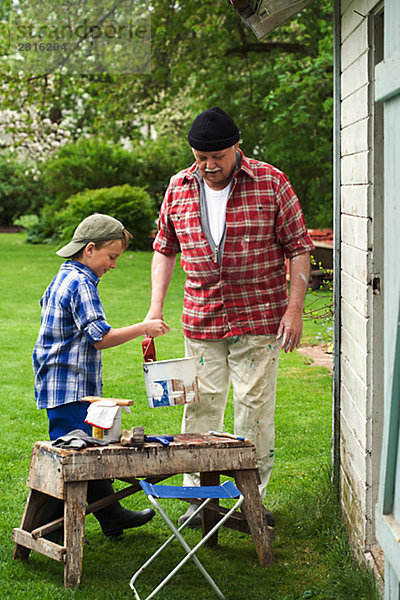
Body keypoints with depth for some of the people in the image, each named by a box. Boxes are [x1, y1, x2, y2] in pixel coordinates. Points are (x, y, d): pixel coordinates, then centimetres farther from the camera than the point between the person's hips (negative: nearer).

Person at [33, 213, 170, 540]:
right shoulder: (81, 284, -18)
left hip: (76, 389, 11)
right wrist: (144, 328, -16)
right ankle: (48, 528, 0)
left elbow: (46, 305, 30)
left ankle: (112, 516, 27)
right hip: (69, 389, -11)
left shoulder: (64, 278, 13)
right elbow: (101, 338, -23)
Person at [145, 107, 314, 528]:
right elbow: (165, 248, 15)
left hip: (259, 321, -3)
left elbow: (298, 247, -2)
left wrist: (295, 307, -8)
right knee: (201, 406, 4)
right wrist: (155, 306, 6)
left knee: (255, 407, 0)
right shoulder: (179, 189, 5)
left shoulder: (271, 184, -5)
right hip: (201, 320, 3)